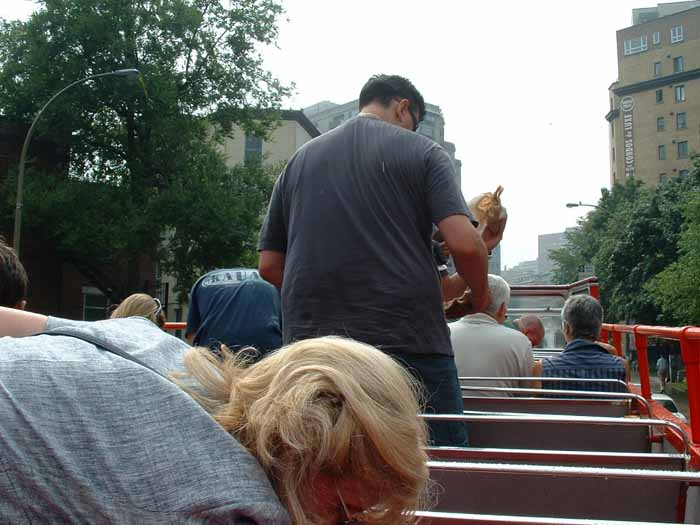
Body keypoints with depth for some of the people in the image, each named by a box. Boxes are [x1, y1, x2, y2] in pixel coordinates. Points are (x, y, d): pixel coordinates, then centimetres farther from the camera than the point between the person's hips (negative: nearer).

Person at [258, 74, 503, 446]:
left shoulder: (299, 160, 15)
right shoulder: (422, 152, 4)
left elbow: (269, 265, 14)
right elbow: (463, 243, -10)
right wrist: (481, 296, 9)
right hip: (409, 342, -4)